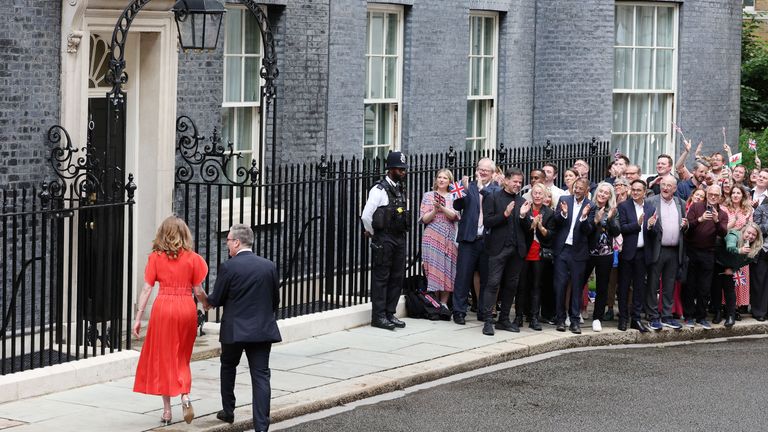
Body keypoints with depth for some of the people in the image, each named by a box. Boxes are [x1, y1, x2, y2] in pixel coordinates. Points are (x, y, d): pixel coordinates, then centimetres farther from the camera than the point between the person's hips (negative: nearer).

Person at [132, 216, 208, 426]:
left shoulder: (155, 257, -1)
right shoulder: (192, 259, 0)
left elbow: (146, 289, -3)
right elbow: (198, 291, 3)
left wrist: (138, 318, 0)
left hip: (163, 306, -1)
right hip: (186, 308, 1)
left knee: (163, 358, 9)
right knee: (182, 358, 16)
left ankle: (167, 409, 9)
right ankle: (185, 395, -7)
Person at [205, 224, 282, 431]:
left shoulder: (228, 267, -12)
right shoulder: (269, 266, 1)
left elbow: (216, 299, -4)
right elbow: (275, 300, 8)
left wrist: (207, 302, 19)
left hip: (234, 329, -2)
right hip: (262, 329, 2)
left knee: (228, 367, 23)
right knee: (260, 375, 1)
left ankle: (228, 411, 34)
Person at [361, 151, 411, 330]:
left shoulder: (401, 189, 12)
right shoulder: (379, 190, -13)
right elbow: (366, 216, -17)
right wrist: (372, 233, -4)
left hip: (399, 237, 8)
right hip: (384, 240, -8)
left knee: (397, 277, 10)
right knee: (381, 277, -2)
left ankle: (390, 314, 18)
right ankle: (378, 316, 2)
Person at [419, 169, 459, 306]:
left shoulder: (453, 197, 12)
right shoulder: (428, 196, 8)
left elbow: (454, 216, -4)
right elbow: (424, 219, 2)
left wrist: (442, 207, -19)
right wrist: (435, 210, -15)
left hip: (449, 239, 2)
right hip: (432, 238, -2)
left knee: (448, 270, -1)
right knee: (433, 270, -6)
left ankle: (444, 303, 4)